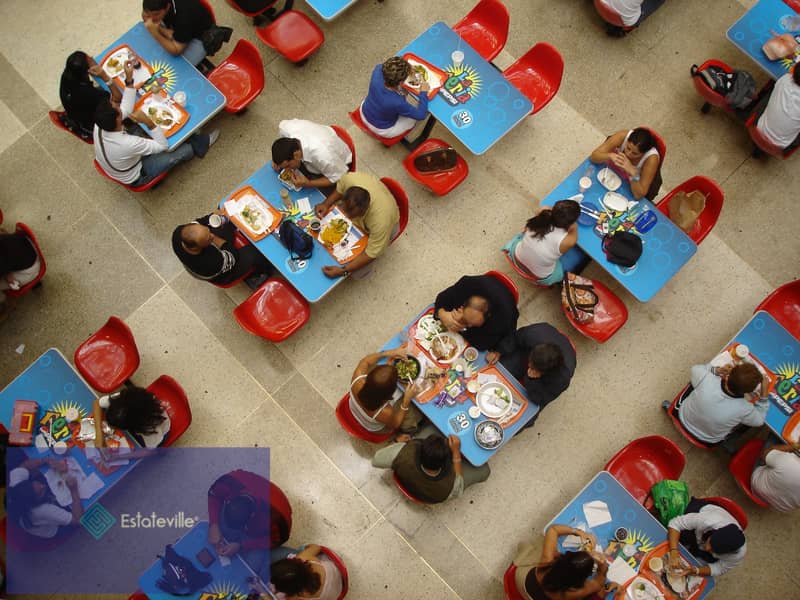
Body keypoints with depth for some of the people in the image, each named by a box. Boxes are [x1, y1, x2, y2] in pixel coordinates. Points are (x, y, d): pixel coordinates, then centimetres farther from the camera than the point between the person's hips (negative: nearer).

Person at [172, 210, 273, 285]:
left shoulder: (179, 232, -33)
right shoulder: (210, 264, -47)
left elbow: (196, 223, -9)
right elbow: (232, 259, -26)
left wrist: (212, 217, -23)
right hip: (221, 274, -5)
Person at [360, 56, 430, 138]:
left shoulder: (377, 73, -29)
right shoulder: (397, 103, -42)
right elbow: (421, 115, -26)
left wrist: (407, 68, -6)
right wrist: (424, 92, -16)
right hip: (382, 130, -5)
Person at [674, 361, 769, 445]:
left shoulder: (706, 379, -38)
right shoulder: (744, 409, -37)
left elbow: (696, 369, -12)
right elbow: (759, 420, -12)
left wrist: (716, 370, -27)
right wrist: (764, 392, -18)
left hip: (684, 419, 1)